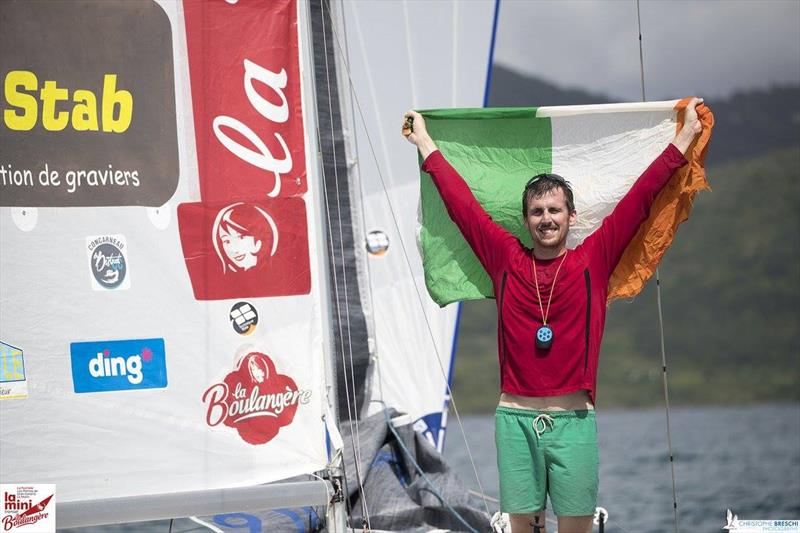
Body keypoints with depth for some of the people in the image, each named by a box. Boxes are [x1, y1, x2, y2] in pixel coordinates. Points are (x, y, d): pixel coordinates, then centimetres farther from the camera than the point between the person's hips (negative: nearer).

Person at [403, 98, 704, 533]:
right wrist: (425, 143, 21)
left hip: (574, 419, -1)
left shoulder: (593, 261, 3)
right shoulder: (507, 260, 6)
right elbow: (462, 202, 14)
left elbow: (640, 197, 6)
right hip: (515, 419, 1)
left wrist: (685, 136, 9)